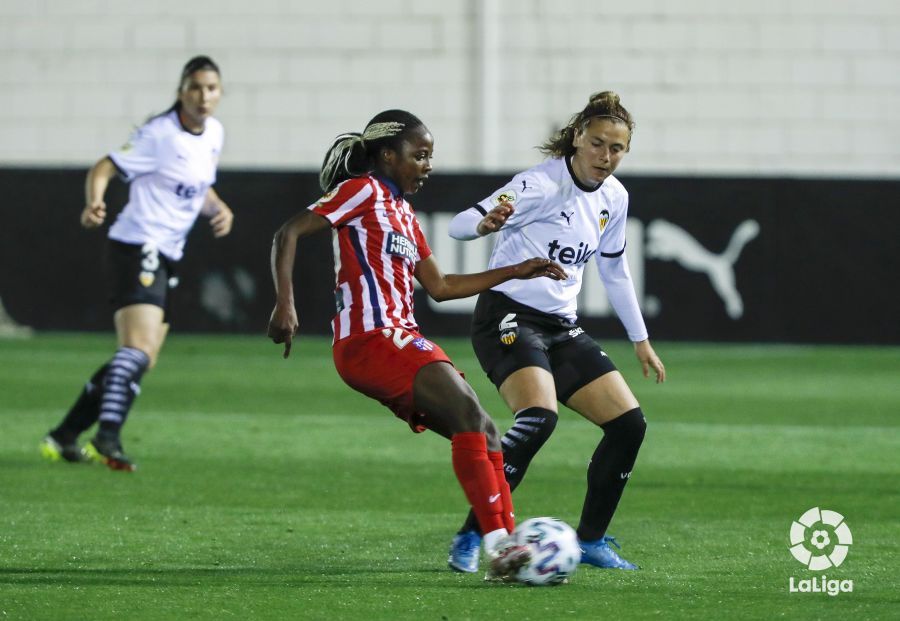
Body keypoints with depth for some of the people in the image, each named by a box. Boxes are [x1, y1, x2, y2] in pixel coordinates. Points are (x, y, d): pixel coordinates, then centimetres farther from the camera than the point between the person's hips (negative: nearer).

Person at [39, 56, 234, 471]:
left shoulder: (214, 133, 10)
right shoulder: (160, 134, -13)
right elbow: (104, 168, -13)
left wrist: (219, 209, 3)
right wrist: (94, 203, -33)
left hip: (166, 258, 9)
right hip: (137, 248, -9)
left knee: (140, 360, 12)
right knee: (138, 350, -25)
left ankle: (64, 437, 20)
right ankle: (107, 438, -34)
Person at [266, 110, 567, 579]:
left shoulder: (404, 214, 24)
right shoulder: (363, 191, -2)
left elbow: (440, 286, 28)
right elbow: (289, 233, -10)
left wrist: (516, 272, 27)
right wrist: (285, 303, -23)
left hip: (400, 340, 10)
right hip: (370, 338, -10)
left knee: (484, 435, 3)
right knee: (467, 411, -23)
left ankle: (507, 547, -1)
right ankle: (499, 544, -29)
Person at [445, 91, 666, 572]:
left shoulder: (613, 198, 8)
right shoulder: (544, 184, -16)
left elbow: (613, 270, 24)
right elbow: (460, 224, -23)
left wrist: (640, 340, 27)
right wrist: (486, 222, -47)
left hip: (562, 328, 8)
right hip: (508, 318, -8)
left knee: (629, 423, 0)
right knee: (538, 416, -31)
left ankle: (591, 541, 15)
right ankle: (470, 537, -24)